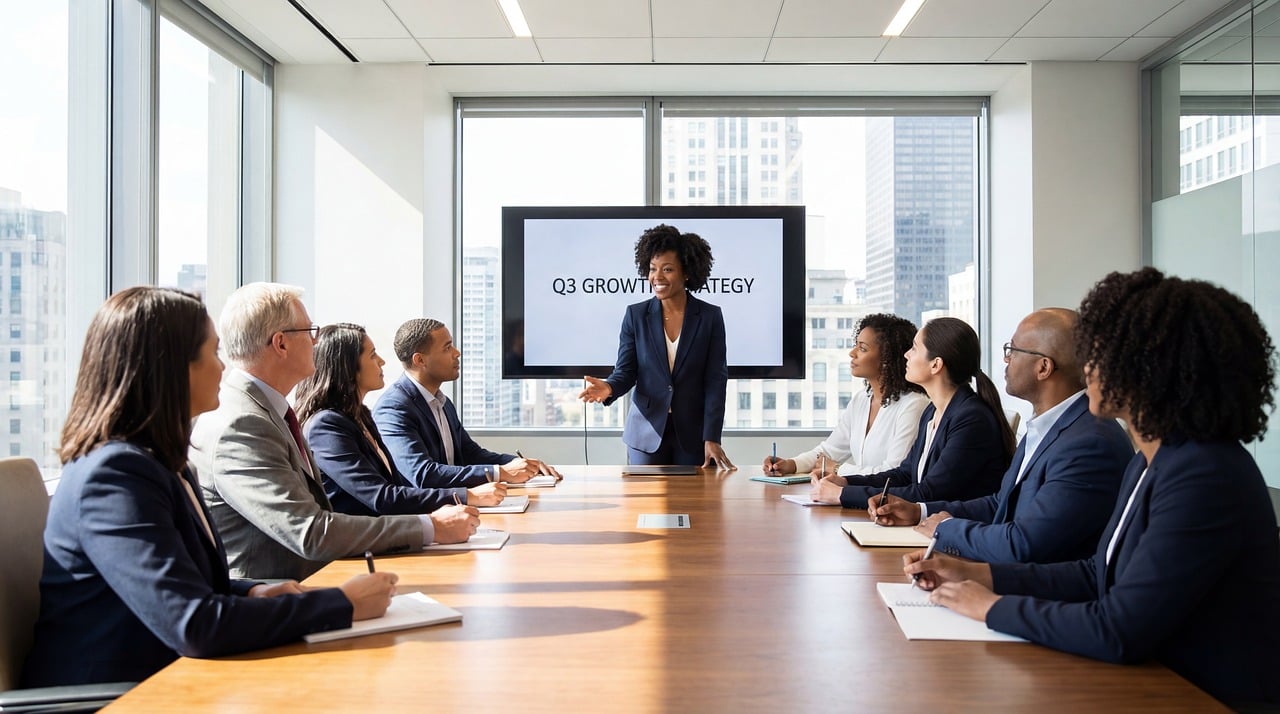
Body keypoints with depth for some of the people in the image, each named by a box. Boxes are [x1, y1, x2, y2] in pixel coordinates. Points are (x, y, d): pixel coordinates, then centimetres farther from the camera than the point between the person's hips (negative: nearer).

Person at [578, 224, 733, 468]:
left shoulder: (710, 316, -3)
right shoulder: (636, 315, 0)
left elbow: (715, 380, -6)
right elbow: (626, 371, -1)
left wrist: (711, 439, -13)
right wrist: (609, 388, -24)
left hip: (693, 433, -1)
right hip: (646, 432, 1)